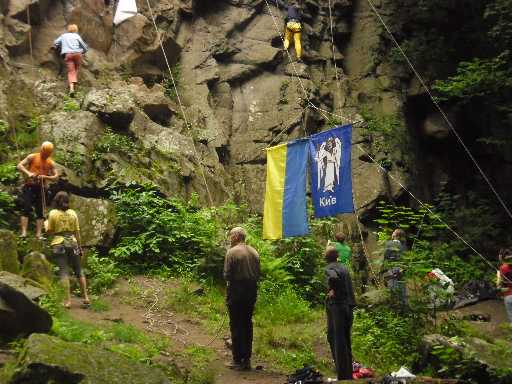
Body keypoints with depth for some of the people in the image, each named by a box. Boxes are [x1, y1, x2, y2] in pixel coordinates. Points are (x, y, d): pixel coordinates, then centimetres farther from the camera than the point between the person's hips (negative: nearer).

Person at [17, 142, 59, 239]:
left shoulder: (51, 163, 8)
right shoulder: (32, 157, 2)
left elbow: (56, 176, 6)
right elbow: (19, 166, -3)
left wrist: (45, 177, -13)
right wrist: (28, 173, -21)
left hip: (42, 188, 3)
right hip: (29, 187, -3)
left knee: (40, 212, 1)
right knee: (26, 209, -12)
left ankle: (38, 235, 1)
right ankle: (23, 233, -16)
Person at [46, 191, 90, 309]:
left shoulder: (53, 213, -4)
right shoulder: (73, 213, 2)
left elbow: (49, 231, 0)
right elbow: (77, 232, 4)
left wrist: (46, 225, 22)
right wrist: (80, 247, 11)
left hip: (59, 244, -2)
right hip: (72, 243, 2)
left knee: (64, 272, -1)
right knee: (79, 271, 12)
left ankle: (68, 300, -4)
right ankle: (86, 297, 14)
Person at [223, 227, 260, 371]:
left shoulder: (232, 252, -12)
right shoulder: (254, 252, 6)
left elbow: (227, 275, -12)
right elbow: (258, 274, 7)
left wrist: (231, 281, 7)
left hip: (236, 291, -6)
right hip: (252, 291, 6)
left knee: (236, 326, 2)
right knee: (247, 324, 14)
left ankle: (238, 360, 5)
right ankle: (247, 359, 19)